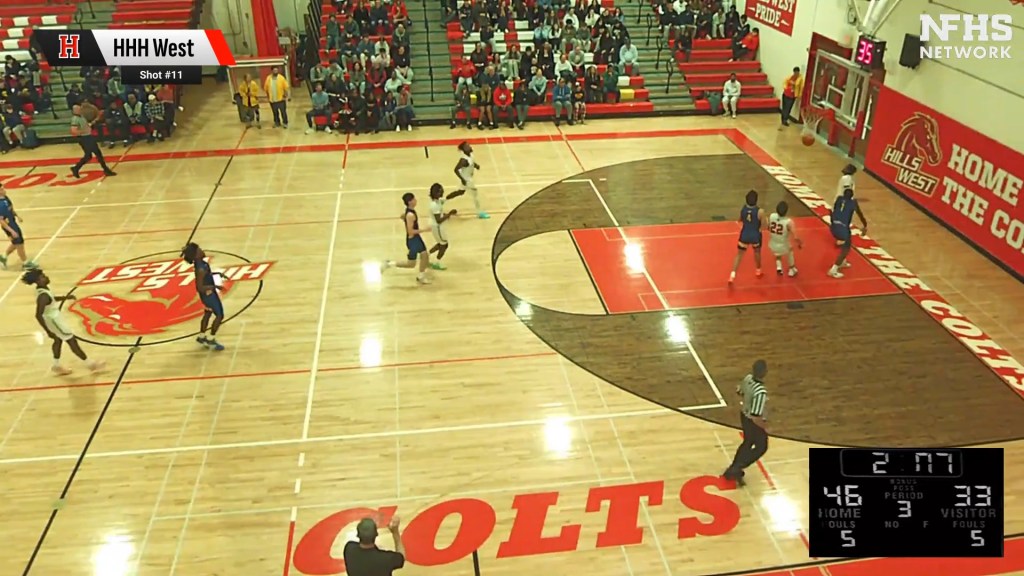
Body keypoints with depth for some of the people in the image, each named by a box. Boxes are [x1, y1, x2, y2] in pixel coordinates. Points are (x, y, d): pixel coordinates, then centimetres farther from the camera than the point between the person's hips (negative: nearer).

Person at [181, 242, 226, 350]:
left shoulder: (201, 263, -6)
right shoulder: (201, 269, -34)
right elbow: (200, 287, -31)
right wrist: (215, 287, -27)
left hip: (208, 292, 9)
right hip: (208, 293, -9)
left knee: (208, 313, 25)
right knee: (220, 315, 3)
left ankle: (202, 337, 41)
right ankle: (211, 340, 17)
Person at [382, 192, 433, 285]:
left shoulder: (410, 210, -1)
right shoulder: (410, 215, -30)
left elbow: (402, 216, 19)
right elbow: (410, 231, -29)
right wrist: (424, 229, -25)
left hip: (416, 237, 9)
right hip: (412, 240, -9)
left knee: (425, 255, 16)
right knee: (411, 264, 2)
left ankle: (421, 276, 31)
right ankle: (390, 264, 12)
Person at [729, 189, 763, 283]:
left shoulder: (742, 209, -11)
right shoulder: (759, 211, -22)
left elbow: (740, 220, 7)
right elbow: (763, 226, -16)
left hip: (744, 235, 2)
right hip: (755, 235, -2)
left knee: (739, 254, 9)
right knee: (757, 252, 26)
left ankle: (733, 274, -3)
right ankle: (758, 270, 45)